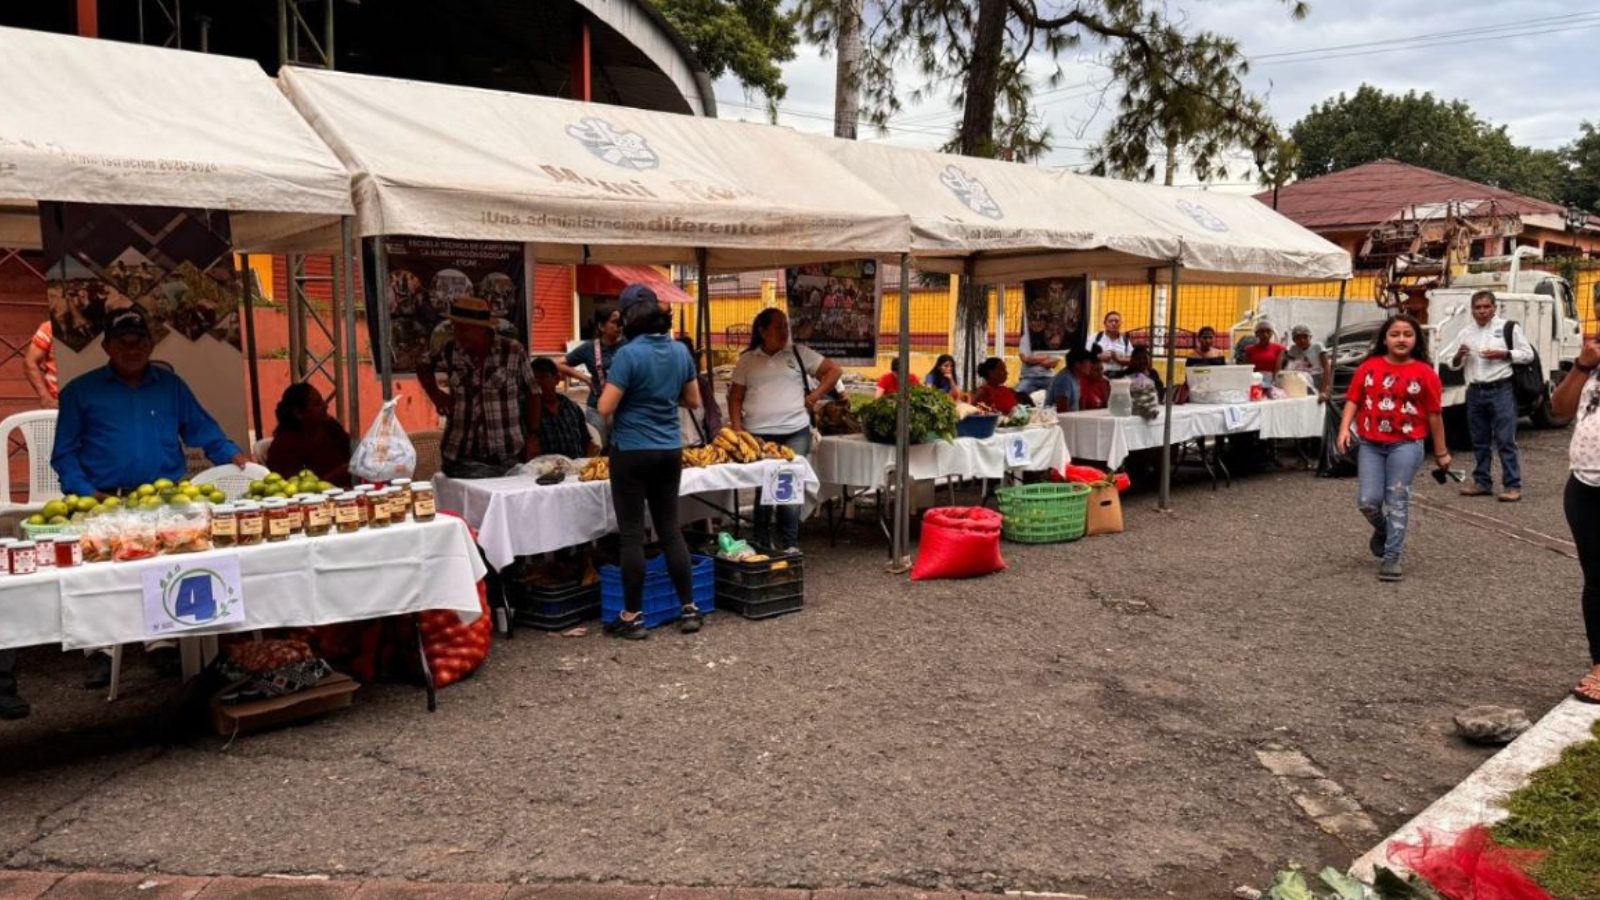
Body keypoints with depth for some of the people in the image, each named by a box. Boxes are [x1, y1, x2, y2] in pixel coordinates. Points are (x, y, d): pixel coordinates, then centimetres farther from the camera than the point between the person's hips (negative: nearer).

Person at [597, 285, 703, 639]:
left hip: (632, 452, -5)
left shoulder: (628, 354, -16)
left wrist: (618, 392, 4)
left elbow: (605, 408, -16)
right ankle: (689, 609, 16)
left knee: (632, 534, 2)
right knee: (670, 529, 13)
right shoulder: (680, 351, 3)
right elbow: (694, 400, 13)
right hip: (670, 450, 6)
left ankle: (632, 617, 9)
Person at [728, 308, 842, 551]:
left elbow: (834, 370, 7)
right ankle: (762, 545, 16)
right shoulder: (747, 360, 8)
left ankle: (790, 545, 4)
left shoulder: (800, 354, 6)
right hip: (758, 434, 1)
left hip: (795, 432, 0)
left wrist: (814, 396, -2)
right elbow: (735, 398, 9)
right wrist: (737, 429, -3)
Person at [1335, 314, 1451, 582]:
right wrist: (1344, 429, -10)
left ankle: (1391, 557, 9)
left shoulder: (1424, 373, -3)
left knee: (1397, 500, -1)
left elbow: (1434, 414, 1)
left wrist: (1441, 452, 6)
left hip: (1406, 444, -2)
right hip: (1370, 444, 2)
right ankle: (1383, 530, 31)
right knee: (1368, 500, -3)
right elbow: (1353, 400, 5)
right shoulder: (1369, 367, 4)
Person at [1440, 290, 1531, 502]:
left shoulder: (1508, 327, 1)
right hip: (1475, 392, 5)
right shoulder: (1466, 333, 12)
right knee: (1479, 441, 11)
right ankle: (1482, 482, 20)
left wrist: (1503, 354, -12)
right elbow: (1452, 363, 15)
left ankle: (1513, 485, -3)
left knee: (1505, 440, -5)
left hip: (1501, 391, -5)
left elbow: (1527, 354, 1)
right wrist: (1459, 356, -6)